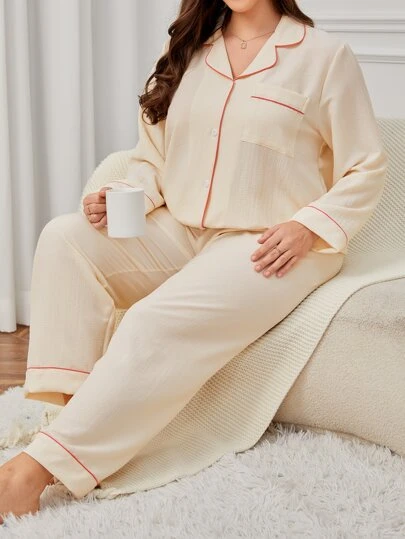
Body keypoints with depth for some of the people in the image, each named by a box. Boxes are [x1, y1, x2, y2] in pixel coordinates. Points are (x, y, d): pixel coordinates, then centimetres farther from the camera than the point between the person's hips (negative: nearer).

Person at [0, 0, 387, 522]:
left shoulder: (325, 56, -2)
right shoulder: (189, 52, 13)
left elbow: (365, 170, -1)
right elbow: (153, 155, 14)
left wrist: (308, 228, -16)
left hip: (269, 249, -5)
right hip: (180, 233, 6)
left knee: (157, 323, -30)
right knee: (65, 236, -19)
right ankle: (60, 407, -26)